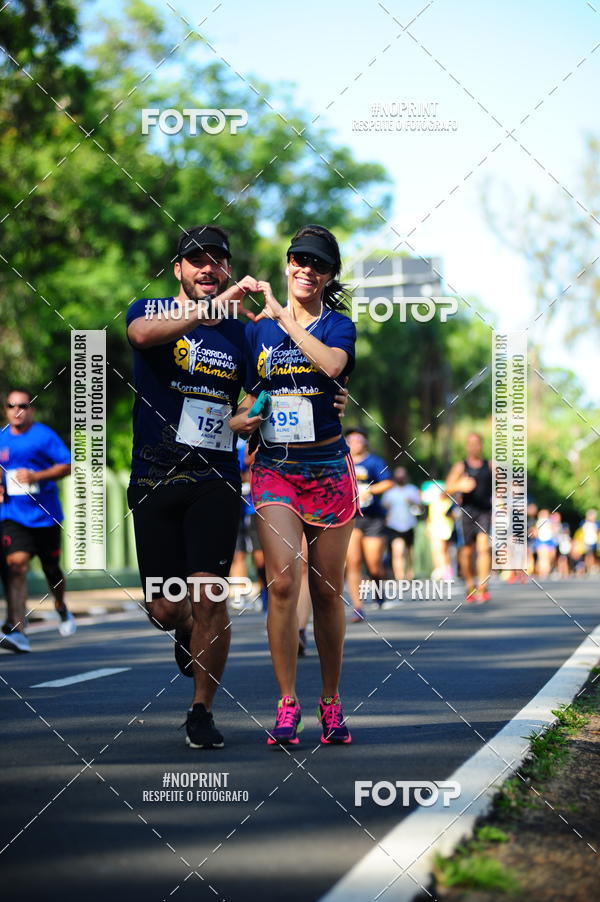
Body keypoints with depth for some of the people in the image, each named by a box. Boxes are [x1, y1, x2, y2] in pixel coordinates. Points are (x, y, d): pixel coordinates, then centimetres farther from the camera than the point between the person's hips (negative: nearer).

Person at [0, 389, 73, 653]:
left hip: (44, 514, -1)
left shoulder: (45, 436, -5)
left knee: (51, 567, 13)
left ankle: (61, 608, 46)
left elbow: (67, 465, -8)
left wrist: (36, 476, -19)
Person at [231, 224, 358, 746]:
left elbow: (332, 364, -20)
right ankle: (287, 704, -10)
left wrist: (283, 314, -16)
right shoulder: (259, 328, 11)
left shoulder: (338, 325, 3)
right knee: (283, 580, -16)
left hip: (329, 467, -1)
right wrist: (241, 420, 2)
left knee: (327, 589, 4)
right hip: (275, 468, 1)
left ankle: (331, 703, 16)